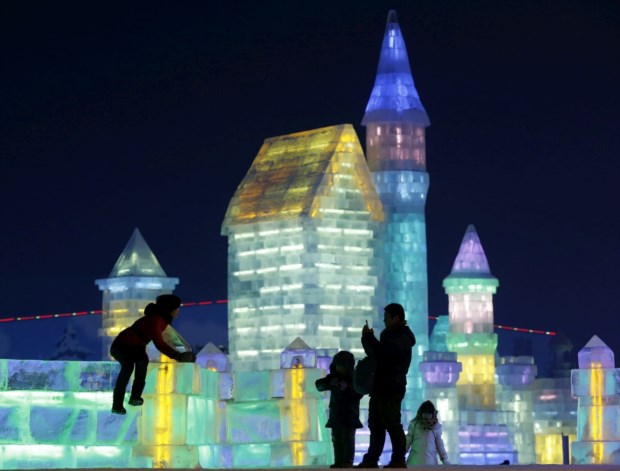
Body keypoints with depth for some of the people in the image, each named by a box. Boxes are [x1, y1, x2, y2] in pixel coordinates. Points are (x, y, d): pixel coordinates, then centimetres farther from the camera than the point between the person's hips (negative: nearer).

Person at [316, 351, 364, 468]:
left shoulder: (353, 379, -5)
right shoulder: (333, 377, 8)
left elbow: (358, 395, -14)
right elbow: (319, 385, -1)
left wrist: (347, 389, -26)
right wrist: (328, 383, -19)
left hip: (349, 415, -5)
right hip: (335, 414, 5)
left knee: (347, 438, -6)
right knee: (337, 439, 5)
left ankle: (348, 461, -5)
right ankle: (339, 461, 9)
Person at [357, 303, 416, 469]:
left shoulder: (402, 337, -12)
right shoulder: (392, 335, 20)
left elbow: (381, 353, -23)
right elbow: (379, 353, 23)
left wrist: (368, 336, -12)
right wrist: (368, 338, 8)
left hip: (391, 388, -10)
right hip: (381, 387, 10)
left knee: (392, 424, -9)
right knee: (375, 424, 9)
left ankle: (398, 460, -7)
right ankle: (371, 460, 11)